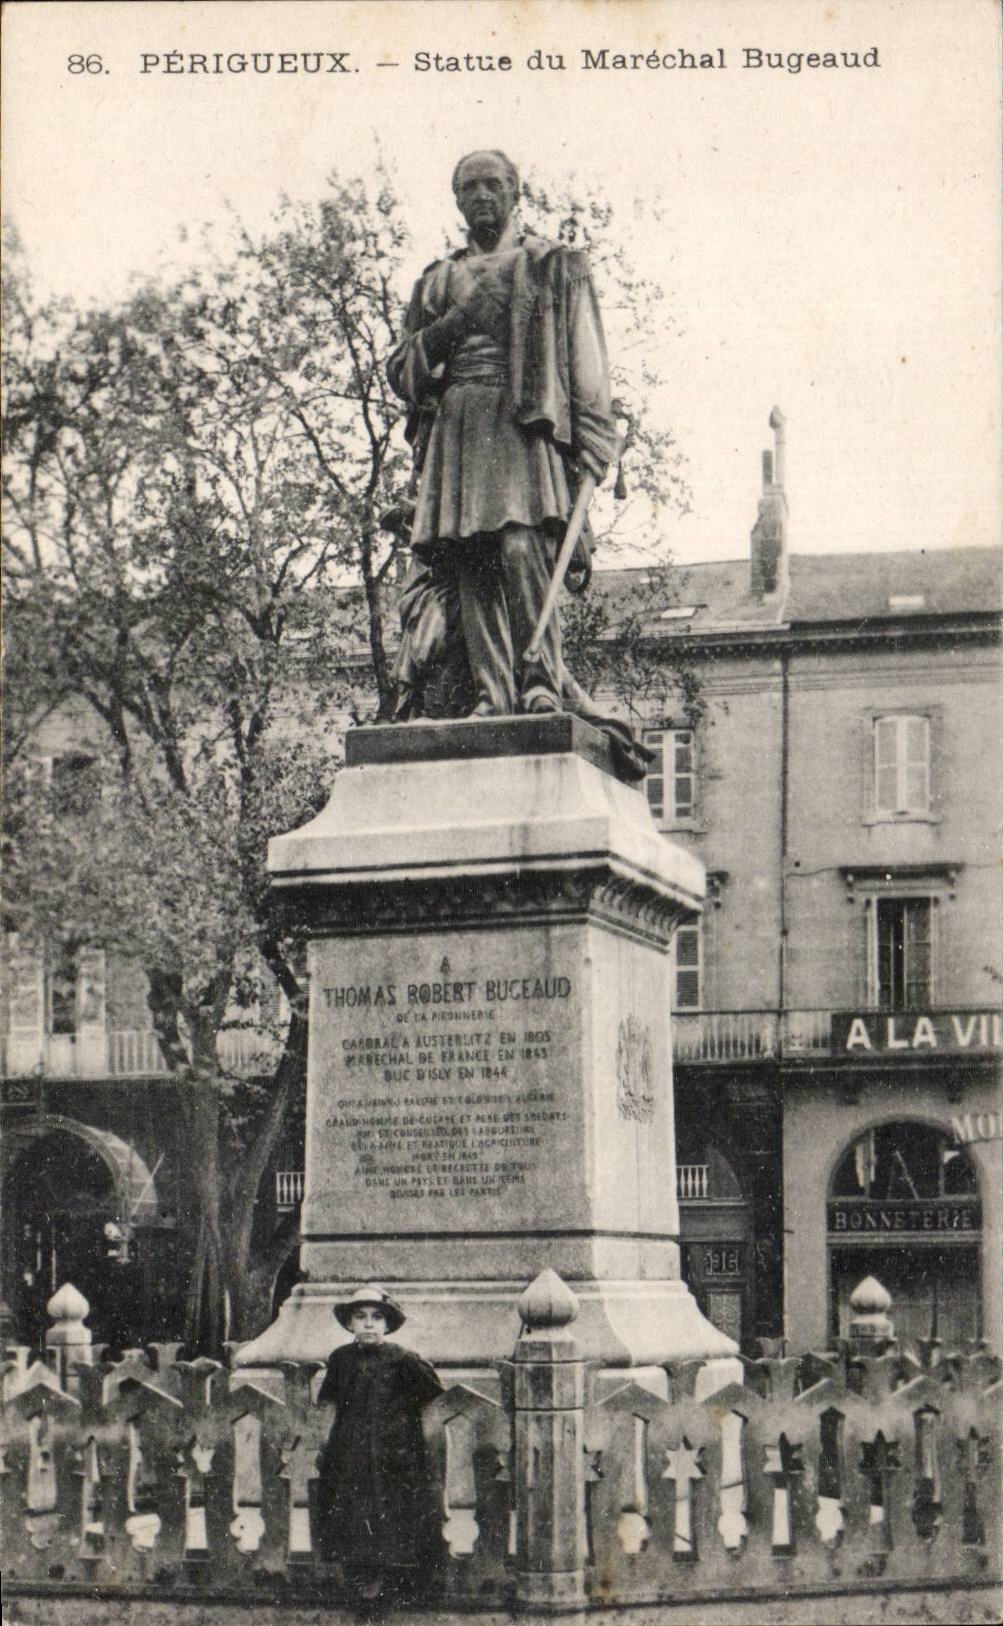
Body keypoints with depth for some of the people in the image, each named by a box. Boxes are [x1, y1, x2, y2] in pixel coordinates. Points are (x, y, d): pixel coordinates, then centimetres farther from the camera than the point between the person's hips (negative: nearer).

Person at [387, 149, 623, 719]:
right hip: (454, 432, 4)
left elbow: (587, 366, 7)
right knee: (469, 566, -8)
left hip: (524, 426, -4)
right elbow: (402, 372, 15)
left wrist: (592, 448, -4)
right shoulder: (438, 282, 24)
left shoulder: (557, 267, 14)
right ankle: (489, 694, -10)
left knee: (522, 548, -22)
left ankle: (541, 681, -20)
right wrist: (456, 322, -1)